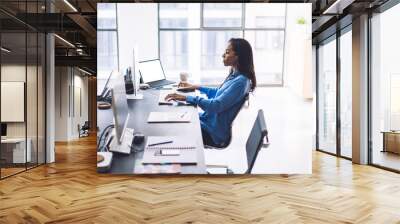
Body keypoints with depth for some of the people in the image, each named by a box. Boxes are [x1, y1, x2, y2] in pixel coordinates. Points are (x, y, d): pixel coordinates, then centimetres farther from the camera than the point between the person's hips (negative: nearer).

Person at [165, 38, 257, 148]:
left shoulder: (240, 81, -24)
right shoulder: (235, 76, 5)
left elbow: (217, 105, -30)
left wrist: (187, 98, -29)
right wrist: (197, 87, 15)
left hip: (214, 133, -9)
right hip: (208, 120, 9)